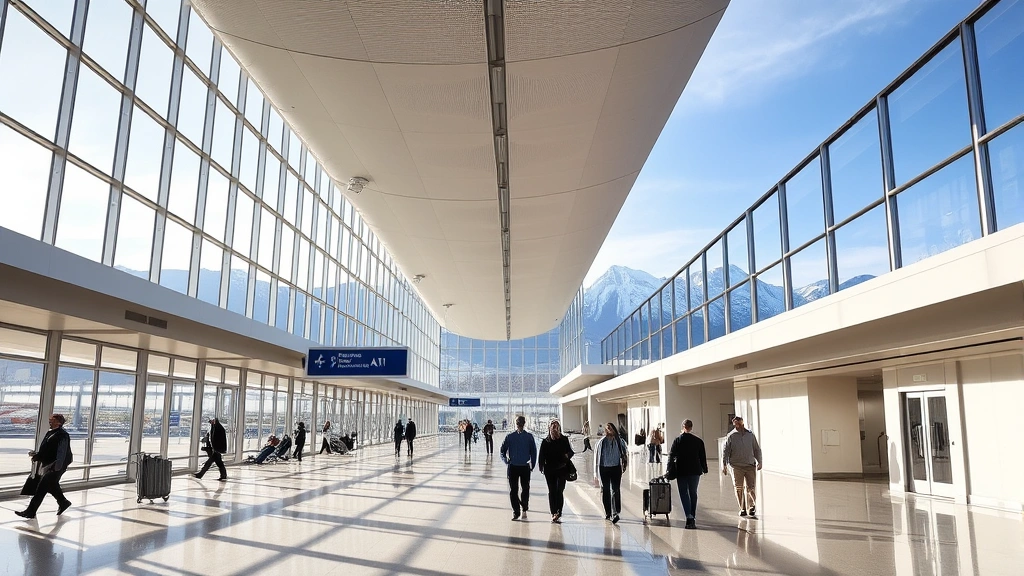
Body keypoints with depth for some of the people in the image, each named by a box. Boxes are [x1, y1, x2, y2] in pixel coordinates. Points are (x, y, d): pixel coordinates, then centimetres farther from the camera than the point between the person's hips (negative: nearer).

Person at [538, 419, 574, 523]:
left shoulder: (564, 440, 5)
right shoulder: (545, 442, 5)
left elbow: (570, 451, 10)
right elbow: (541, 456, 4)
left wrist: (568, 455, -13)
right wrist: (541, 467, -9)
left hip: (562, 469, -1)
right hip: (550, 470, 1)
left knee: (559, 491, -8)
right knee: (552, 491, 5)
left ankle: (558, 513, -9)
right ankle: (554, 514, 10)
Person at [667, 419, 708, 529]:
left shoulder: (677, 441, -5)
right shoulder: (698, 441, 0)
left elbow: (671, 456, -7)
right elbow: (703, 457, 6)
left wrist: (670, 471, -2)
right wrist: (704, 469, 17)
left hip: (681, 472, -2)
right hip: (695, 471, 2)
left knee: (684, 494, 2)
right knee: (693, 494, 13)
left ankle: (689, 516, -15)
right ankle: (693, 518, 17)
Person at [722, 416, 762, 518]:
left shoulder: (750, 435, 9)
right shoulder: (731, 436, 1)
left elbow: (757, 449, 16)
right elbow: (725, 451, 2)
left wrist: (759, 462, 6)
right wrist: (724, 465, -4)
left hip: (750, 466, 2)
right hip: (736, 466, -2)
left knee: (751, 488, -2)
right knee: (739, 488, 1)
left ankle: (751, 509, 11)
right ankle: (742, 509, 12)